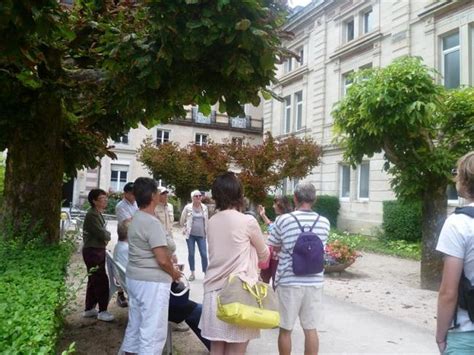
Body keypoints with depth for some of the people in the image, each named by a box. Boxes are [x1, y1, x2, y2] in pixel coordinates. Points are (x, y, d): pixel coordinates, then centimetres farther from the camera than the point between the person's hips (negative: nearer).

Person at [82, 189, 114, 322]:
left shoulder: (98, 213, 13)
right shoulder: (92, 215, -18)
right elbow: (102, 234, -22)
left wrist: (105, 236, -5)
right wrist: (108, 235, -2)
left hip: (97, 250, 10)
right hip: (93, 251, -10)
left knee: (94, 281, 17)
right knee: (102, 281, -7)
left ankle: (89, 309, 27)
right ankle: (102, 311, 2)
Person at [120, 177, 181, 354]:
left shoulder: (136, 219, 10)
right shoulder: (152, 222, -20)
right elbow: (162, 260, -22)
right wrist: (173, 273, -5)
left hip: (134, 278, 10)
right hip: (152, 282, -10)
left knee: (135, 325, 21)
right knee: (153, 330, -1)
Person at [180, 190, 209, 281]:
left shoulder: (204, 207, 3)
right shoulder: (187, 207, -4)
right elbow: (182, 221, 8)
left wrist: (206, 231, 10)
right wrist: (186, 227, 11)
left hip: (201, 235, 1)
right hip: (190, 234, -1)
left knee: (204, 254, -2)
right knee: (191, 254, 5)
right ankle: (192, 273, 18)